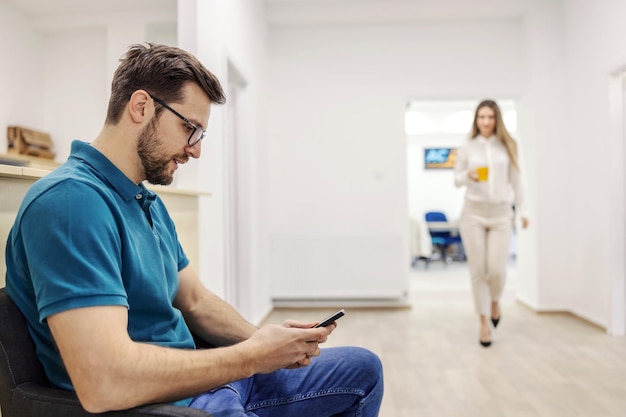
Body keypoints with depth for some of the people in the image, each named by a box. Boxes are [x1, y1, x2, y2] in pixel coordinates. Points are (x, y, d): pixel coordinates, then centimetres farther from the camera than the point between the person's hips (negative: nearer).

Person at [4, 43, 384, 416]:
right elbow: (103, 380, -31)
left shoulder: (150, 204, 10)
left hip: (200, 381, 9)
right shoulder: (71, 200, -22)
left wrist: (268, 342, -4)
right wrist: (253, 355, -19)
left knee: (362, 368, 14)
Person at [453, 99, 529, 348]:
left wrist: (522, 210, 8)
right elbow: (456, 180, 7)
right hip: (473, 213, 0)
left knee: (497, 269, -7)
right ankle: (484, 322, 14)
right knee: (478, 270, 1)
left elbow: (515, 180, 9)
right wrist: (469, 175, -15)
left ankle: (495, 301, 27)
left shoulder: (507, 146, 5)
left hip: (501, 214, 0)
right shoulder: (467, 148, 4)